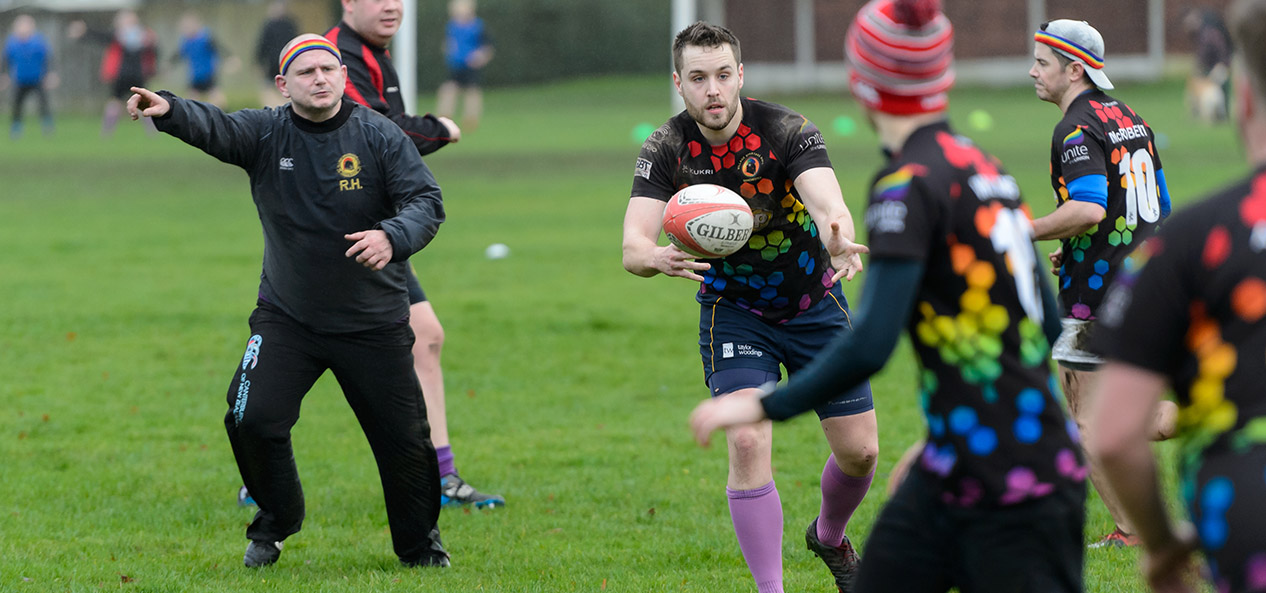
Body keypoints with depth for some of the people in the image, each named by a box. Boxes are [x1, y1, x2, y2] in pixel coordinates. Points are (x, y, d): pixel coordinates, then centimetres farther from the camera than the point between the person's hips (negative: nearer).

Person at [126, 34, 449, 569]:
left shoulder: (380, 136, -7)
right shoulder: (266, 133, -7)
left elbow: (427, 201, -14)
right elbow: (212, 126, -26)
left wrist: (393, 237, -36)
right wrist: (168, 110, -48)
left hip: (373, 323, 0)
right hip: (286, 318, 1)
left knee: (404, 439, 3)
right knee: (251, 420, -12)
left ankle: (420, 546, 28)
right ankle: (274, 525, 15)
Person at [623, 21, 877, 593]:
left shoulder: (788, 131, -21)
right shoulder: (666, 149, -16)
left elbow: (827, 202, -37)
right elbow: (633, 245, -25)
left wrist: (838, 238, -62)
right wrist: (657, 258, -50)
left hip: (814, 304, 0)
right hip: (734, 311, 0)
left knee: (859, 450, 2)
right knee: (747, 442, -20)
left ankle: (829, 537, 35)